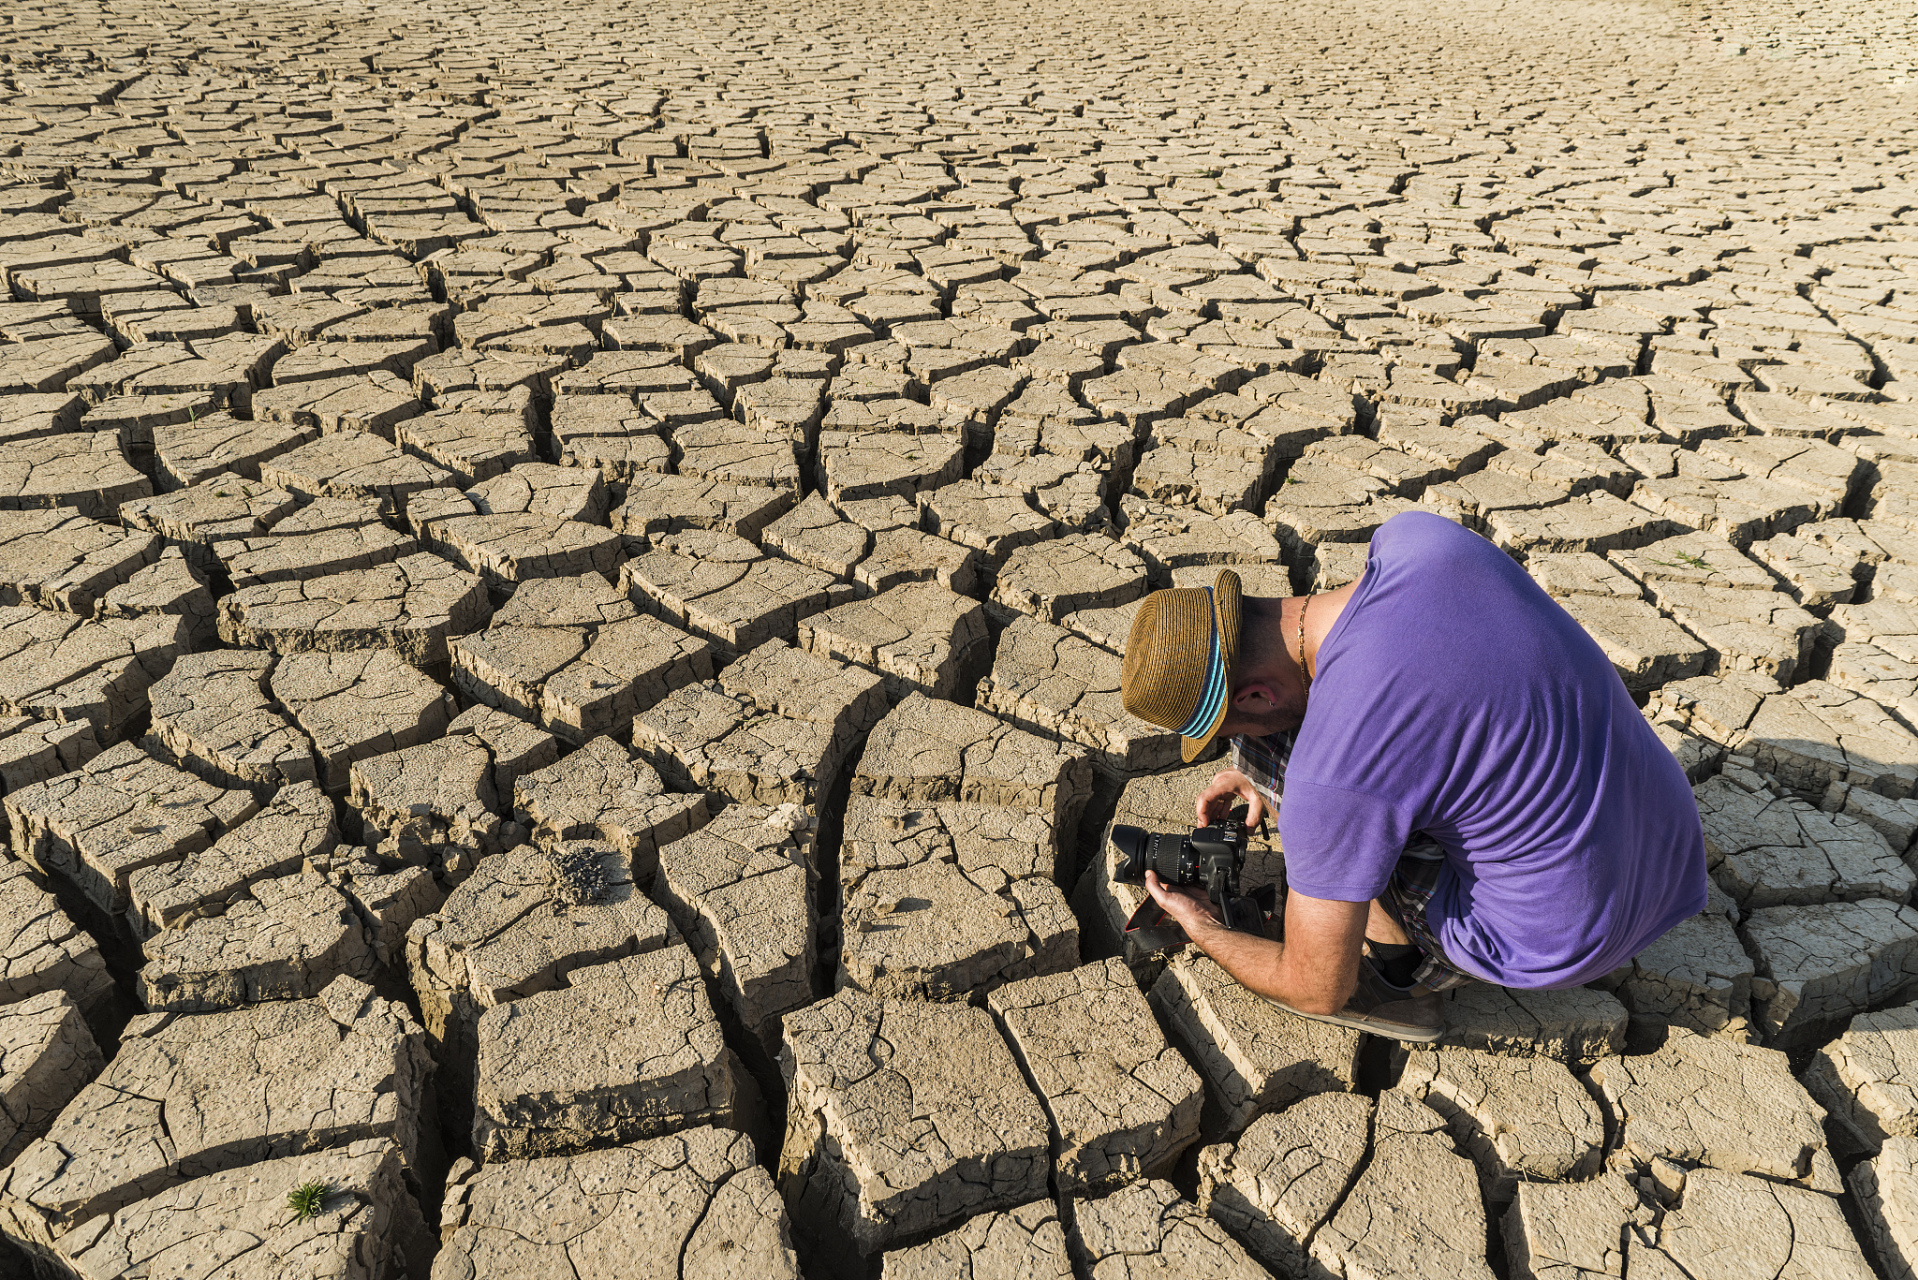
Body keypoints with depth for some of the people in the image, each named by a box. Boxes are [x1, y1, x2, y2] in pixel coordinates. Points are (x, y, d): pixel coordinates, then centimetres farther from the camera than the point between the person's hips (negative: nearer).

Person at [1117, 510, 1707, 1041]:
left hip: (1559, 945, -7)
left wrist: (1202, 931, 6)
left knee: (1264, 746, -6)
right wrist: (1270, 774, 9)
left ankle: (1402, 967, 7)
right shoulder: (1413, 533, -12)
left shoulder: (1331, 774, -29)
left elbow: (1317, 992, -13)